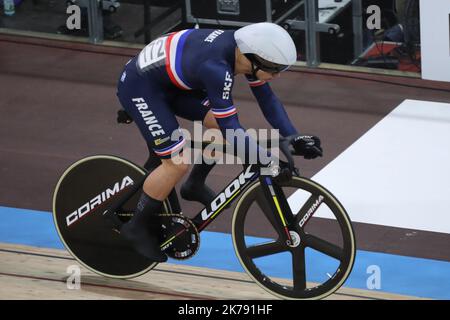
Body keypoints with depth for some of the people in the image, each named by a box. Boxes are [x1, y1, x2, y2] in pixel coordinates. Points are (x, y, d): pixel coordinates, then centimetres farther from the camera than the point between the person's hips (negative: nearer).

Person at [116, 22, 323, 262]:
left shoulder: (245, 50, -11)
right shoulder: (216, 67, -36)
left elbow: (267, 100, 0)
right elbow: (230, 127, -33)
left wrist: (295, 140, -8)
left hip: (169, 82, 9)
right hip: (138, 87, -9)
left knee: (220, 123, -1)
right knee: (178, 163, -13)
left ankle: (196, 185, 19)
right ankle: (137, 228, 4)